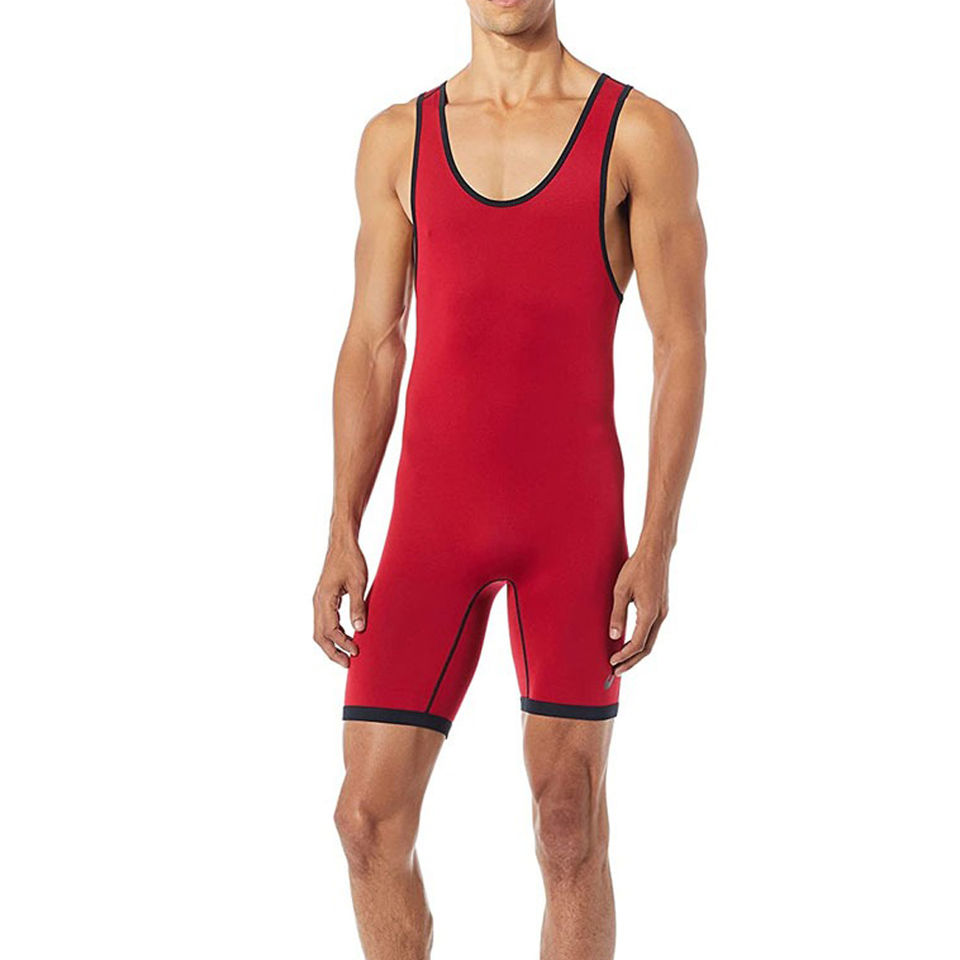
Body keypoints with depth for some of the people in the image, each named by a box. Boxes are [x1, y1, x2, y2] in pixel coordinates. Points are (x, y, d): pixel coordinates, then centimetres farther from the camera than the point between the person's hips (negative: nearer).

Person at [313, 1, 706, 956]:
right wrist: (342, 539, 0)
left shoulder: (642, 134, -1)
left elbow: (682, 346, -3)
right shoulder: (396, 140, 8)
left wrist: (658, 546, -10)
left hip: (576, 519, -2)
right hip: (435, 519, 2)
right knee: (370, 817, -2)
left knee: (569, 831, 1)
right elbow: (372, 347, 8)